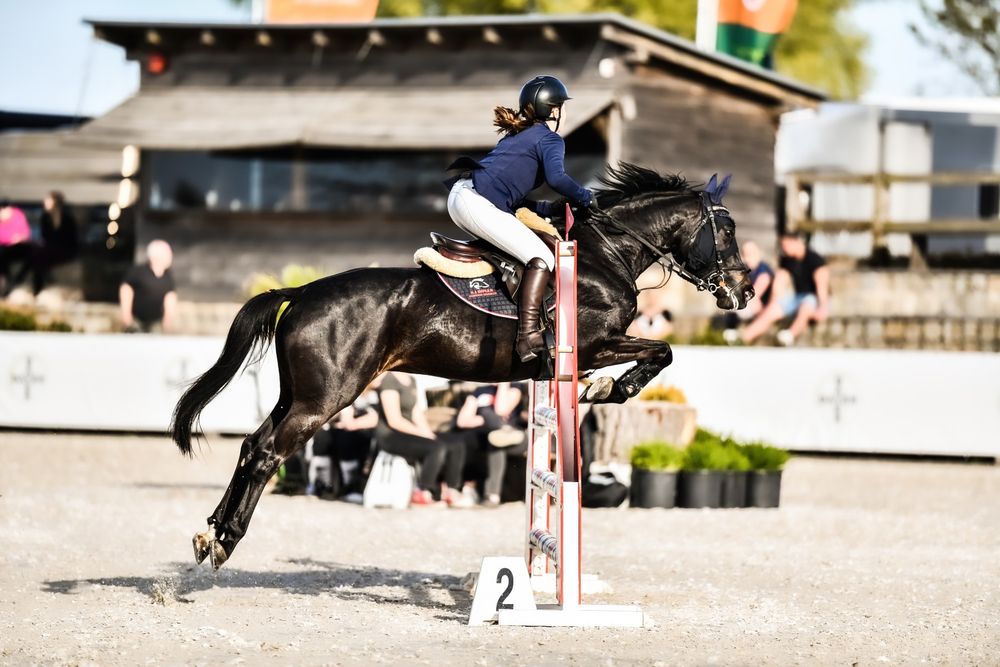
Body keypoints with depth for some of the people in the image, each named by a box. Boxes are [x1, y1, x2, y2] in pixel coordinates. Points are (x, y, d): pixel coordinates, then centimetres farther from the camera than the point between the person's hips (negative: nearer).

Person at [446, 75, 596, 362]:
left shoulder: (516, 136, 30)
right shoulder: (549, 139, 2)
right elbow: (556, 178, -18)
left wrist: (555, 208, 22)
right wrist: (586, 198, -2)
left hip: (460, 194, 10)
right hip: (478, 205, -10)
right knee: (542, 258, -13)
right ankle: (528, 336, -24)